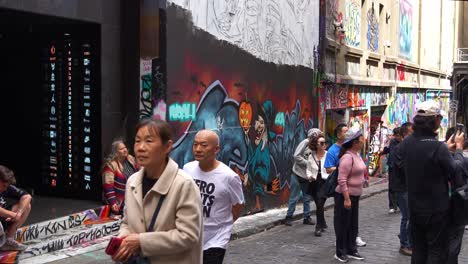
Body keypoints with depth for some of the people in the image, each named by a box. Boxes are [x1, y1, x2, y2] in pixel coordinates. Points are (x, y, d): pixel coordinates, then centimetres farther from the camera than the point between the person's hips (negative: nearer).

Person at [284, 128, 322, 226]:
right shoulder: (305, 142, -11)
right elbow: (296, 156, -17)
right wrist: (308, 163, -15)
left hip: (307, 176, 7)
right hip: (298, 175, -6)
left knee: (307, 198, 12)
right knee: (294, 197, 0)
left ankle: (307, 217, 21)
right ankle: (289, 217, 10)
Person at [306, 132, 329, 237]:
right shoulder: (311, 156, 4)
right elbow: (308, 169, 11)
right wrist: (310, 176, -9)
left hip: (325, 183, -4)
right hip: (314, 184, 4)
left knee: (320, 204, -16)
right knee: (319, 205, 13)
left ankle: (319, 227, -6)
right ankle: (323, 224, 34)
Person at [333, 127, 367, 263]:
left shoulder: (356, 155, 8)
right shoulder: (347, 157, -21)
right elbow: (342, 180, -24)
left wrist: (354, 197, 18)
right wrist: (346, 199, -24)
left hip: (355, 196, 9)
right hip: (345, 196, -9)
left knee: (353, 225, 16)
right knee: (343, 225, 3)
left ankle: (351, 250, 28)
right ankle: (340, 252, 15)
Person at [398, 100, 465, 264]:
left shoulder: (406, 144, -4)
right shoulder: (437, 147, -25)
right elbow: (454, 170, -11)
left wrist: (447, 149, 14)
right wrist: (459, 148, 4)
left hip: (415, 208, 6)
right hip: (436, 210, -6)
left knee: (418, 250, 17)